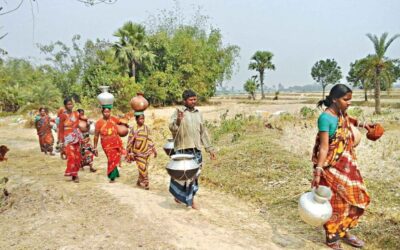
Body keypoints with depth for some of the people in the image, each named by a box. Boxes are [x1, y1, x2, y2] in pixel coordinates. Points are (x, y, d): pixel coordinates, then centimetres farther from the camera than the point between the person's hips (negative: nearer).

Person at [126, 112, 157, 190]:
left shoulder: (146, 128, 2)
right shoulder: (133, 129, -8)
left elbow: (149, 140, 9)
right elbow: (130, 142, -3)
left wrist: (154, 149, 10)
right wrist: (128, 153, -2)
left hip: (146, 151, 4)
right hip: (138, 152, -3)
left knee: (144, 168, 9)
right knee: (143, 168, -6)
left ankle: (140, 182, 27)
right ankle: (145, 183, 10)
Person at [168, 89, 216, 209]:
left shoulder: (198, 113, 12)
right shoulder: (179, 111, -5)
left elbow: (203, 132, 18)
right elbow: (172, 128, -19)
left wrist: (210, 148, 15)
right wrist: (178, 121, -40)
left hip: (196, 149, 5)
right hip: (182, 149, -5)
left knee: (194, 174, 10)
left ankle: (191, 199, 26)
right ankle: (177, 194, 18)